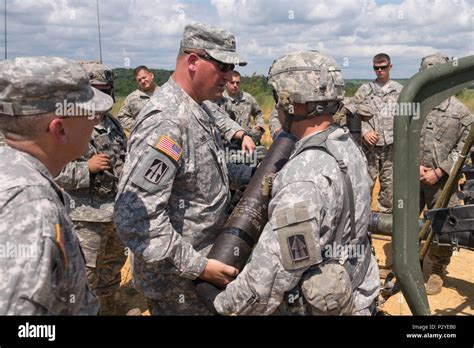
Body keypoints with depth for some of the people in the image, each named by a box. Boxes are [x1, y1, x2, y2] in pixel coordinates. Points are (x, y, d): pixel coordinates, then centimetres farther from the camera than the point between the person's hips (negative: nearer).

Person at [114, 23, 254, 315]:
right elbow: (134, 218, -30)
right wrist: (196, 266, -27)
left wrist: (252, 173, 7)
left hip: (207, 258, 9)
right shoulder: (166, 121, -26)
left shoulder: (200, 109, 6)